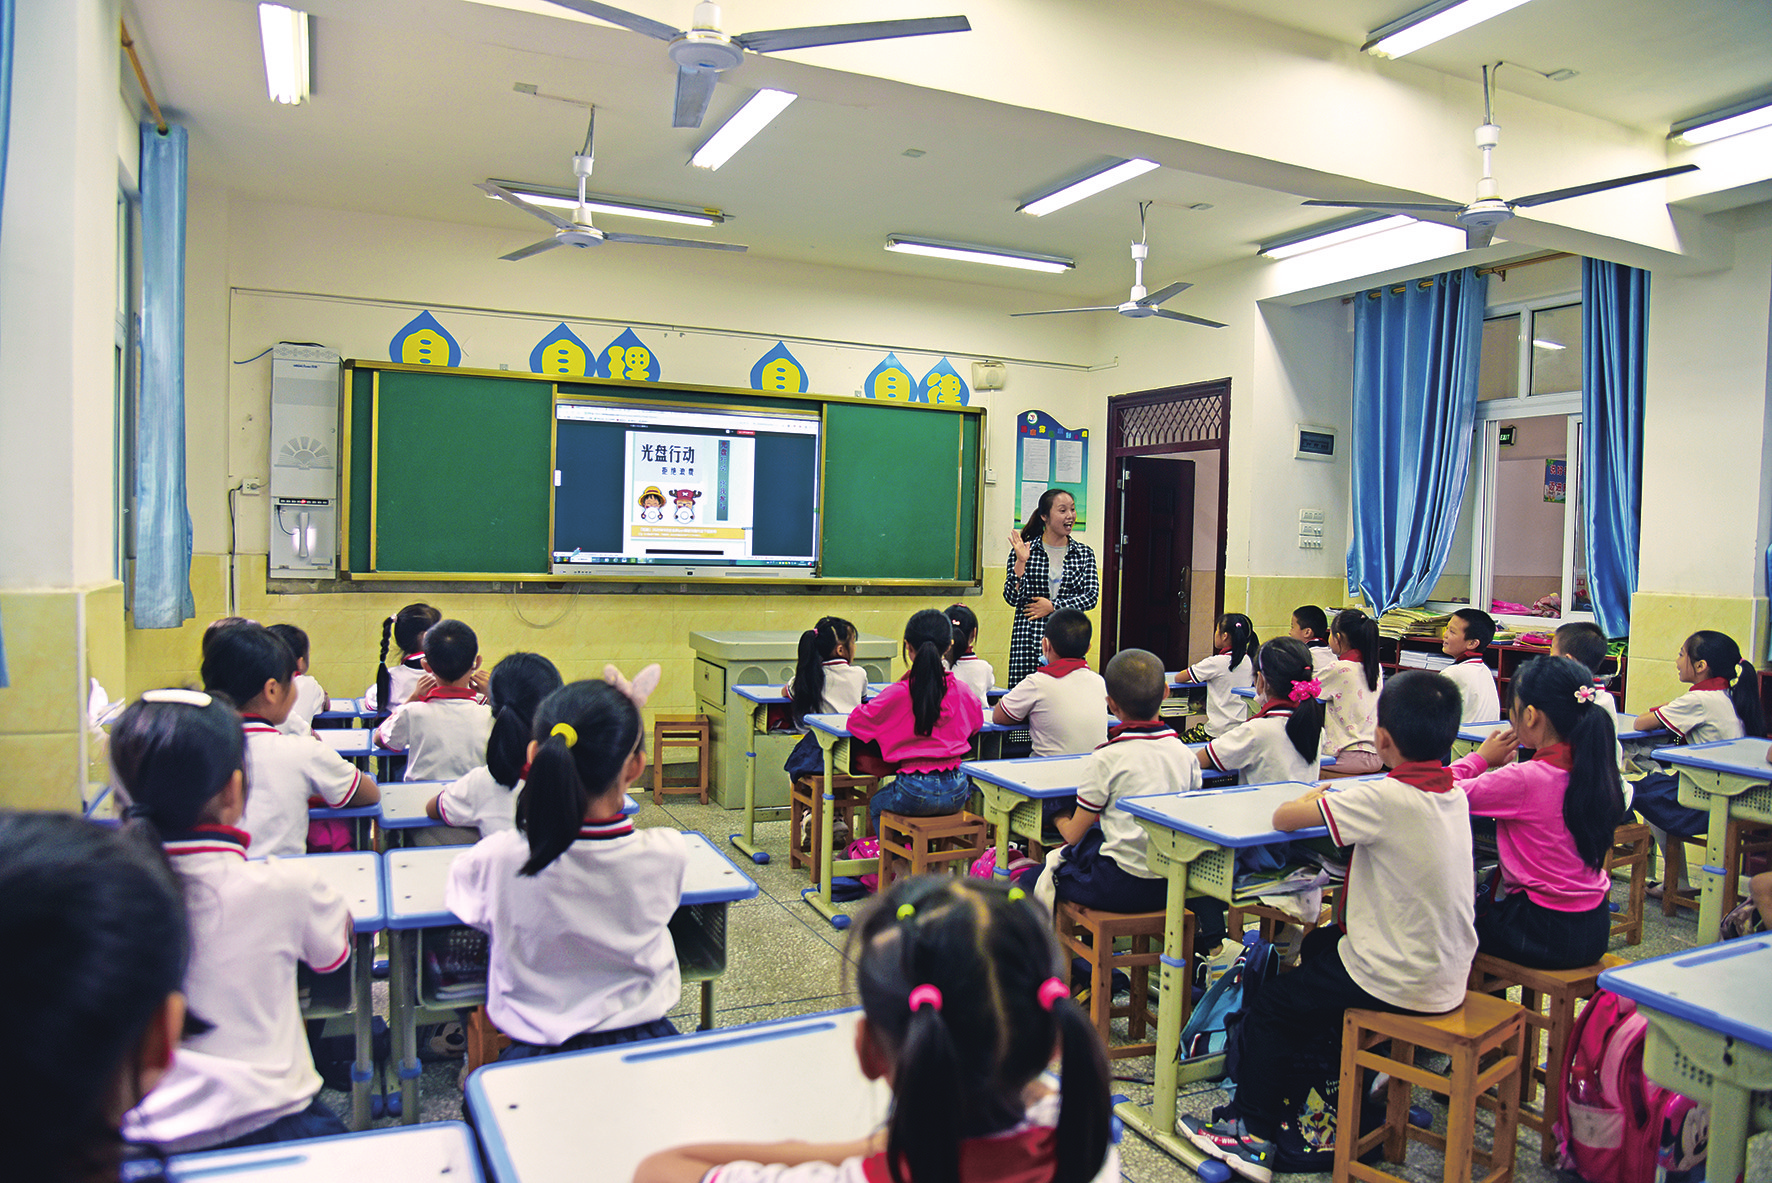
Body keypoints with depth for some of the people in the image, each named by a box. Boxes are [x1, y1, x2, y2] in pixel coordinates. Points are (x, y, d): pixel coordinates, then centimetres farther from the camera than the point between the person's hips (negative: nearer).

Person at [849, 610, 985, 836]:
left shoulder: (899, 693, -13)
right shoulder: (960, 691, -2)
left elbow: (855, 720, -3)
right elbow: (977, 721, 20)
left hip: (916, 794, -3)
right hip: (956, 793, 3)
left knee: (876, 805, 28)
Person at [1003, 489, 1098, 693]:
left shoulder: (1084, 553, 10)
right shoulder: (1024, 550, 3)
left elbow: (1091, 597, 2)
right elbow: (1012, 599, -1)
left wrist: (1053, 606, -6)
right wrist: (1020, 562, -12)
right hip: (1028, 639, -1)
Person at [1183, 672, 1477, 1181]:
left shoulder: (1385, 799, -26)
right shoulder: (1456, 794, -1)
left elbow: (1283, 818, -22)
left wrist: (1315, 797, -3)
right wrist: (1341, 800, 6)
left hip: (1398, 984, -8)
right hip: (1449, 977, 8)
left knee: (1270, 1004, 9)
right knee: (1321, 945, 31)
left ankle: (1252, 1131, 18)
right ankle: (1318, 1081, 44)